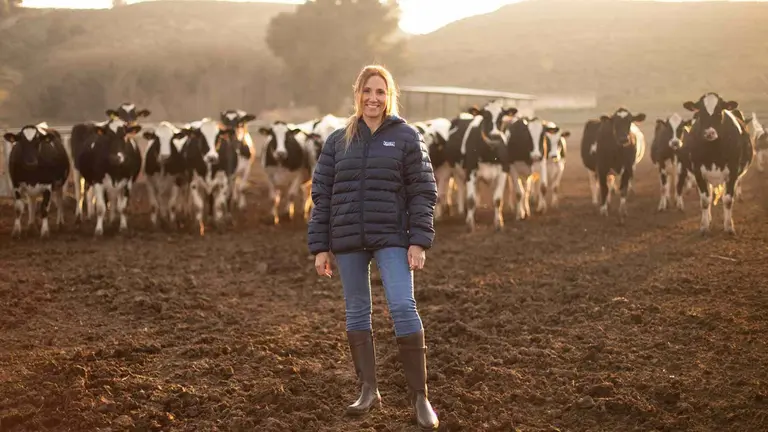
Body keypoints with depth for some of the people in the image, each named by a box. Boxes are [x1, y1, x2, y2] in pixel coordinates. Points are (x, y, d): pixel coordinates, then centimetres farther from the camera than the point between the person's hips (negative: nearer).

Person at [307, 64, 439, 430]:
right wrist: (319, 247, 3)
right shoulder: (338, 141, 8)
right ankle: (369, 390, 18)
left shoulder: (406, 137, 2)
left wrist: (419, 242, -10)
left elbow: (422, 192, -1)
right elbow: (322, 195, 8)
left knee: (403, 307, -13)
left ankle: (419, 396, -6)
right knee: (356, 312, 7)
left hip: (391, 239, -3)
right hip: (348, 240, 3)